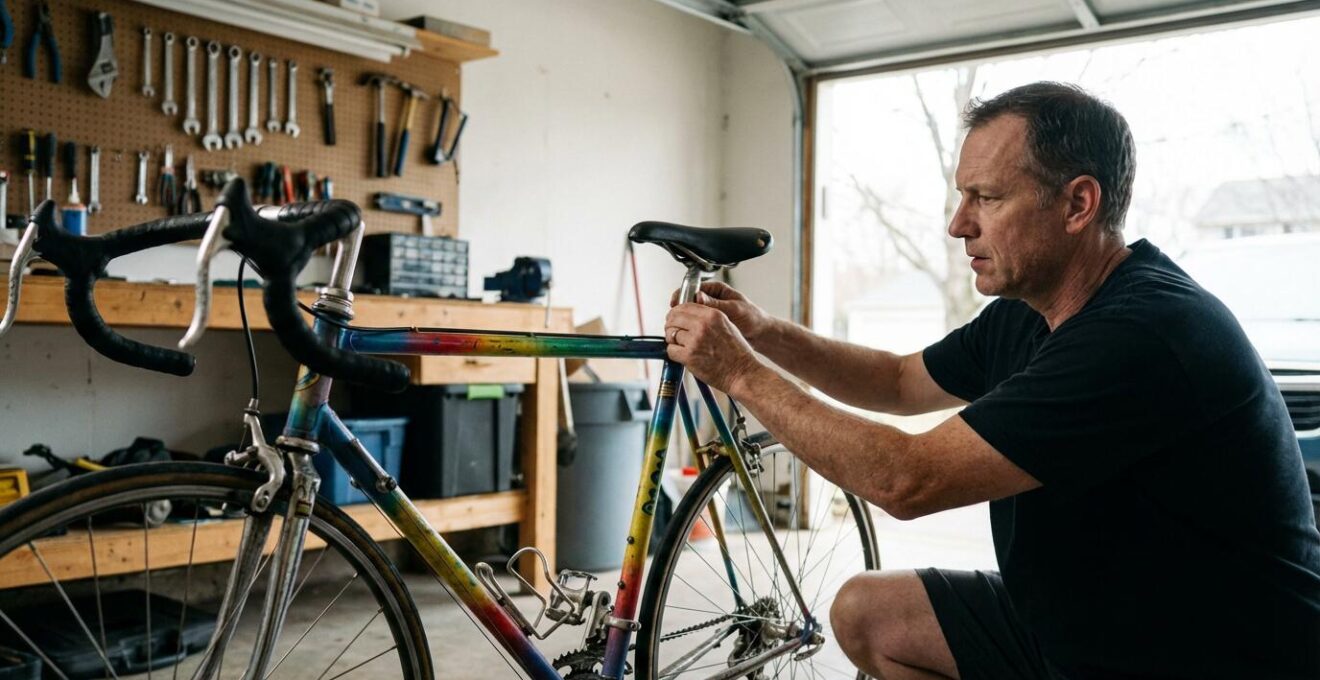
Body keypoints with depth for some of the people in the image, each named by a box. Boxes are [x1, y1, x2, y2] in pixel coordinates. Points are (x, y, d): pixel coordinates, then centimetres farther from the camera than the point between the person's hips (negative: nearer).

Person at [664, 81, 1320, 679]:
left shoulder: (1145, 335, -28)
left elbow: (907, 481, -29)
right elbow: (902, 382, 15)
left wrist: (742, 374, -19)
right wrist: (766, 334, 0)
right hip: (1069, 624, 8)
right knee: (866, 611, 5)